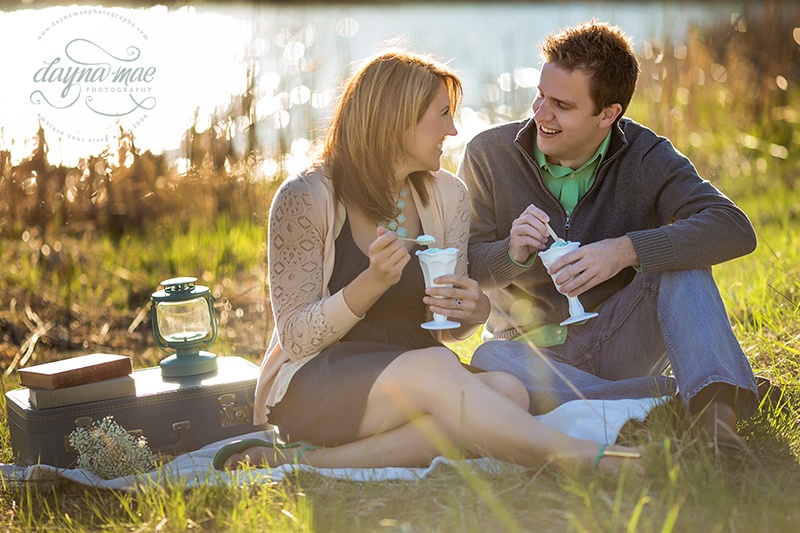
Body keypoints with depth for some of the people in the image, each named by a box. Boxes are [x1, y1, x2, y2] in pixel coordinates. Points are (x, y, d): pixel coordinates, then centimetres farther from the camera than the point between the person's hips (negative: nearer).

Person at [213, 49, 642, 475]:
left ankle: (309, 459, -26)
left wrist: (473, 311, -14)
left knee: (506, 391, -28)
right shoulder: (305, 197, -10)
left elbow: (447, 329, 11)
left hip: (412, 383, 6)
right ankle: (580, 458, -29)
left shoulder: (446, 195, 6)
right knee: (434, 368, -37)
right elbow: (295, 339, -12)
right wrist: (373, 284, -27)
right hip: (308, 387, -6)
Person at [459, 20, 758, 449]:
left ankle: (716, 410, -39)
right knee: (489, 363, -35)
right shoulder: (489, 154, -5)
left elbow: (734, 229, -22)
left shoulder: (644, 157, -7)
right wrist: (512, 253, -27)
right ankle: (666, 396, -27)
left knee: (680, 258, -24)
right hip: (533, 352, 0)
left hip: (618, 343, 0)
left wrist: (626, 250, -35)